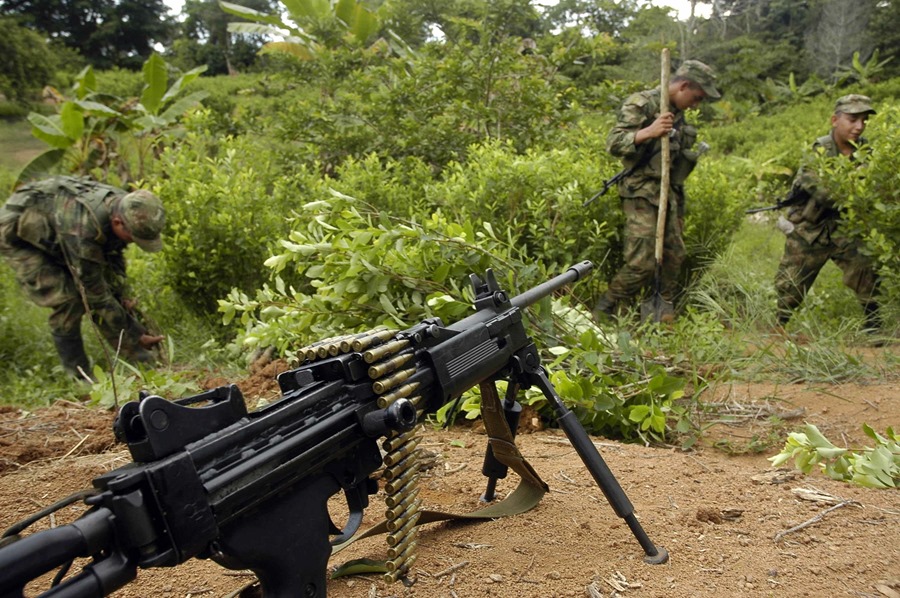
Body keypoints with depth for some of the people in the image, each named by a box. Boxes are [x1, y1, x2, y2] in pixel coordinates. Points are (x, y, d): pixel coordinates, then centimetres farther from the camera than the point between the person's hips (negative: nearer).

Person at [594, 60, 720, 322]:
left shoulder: (677, 113, 16)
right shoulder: (641, 104, -9)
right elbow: (613, 144, -18)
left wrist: (679, 203, 25)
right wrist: (648, 132, -34)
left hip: (669, 193, 8)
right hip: (642, 194, -8)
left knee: (674, 256, 7)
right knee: (643, 263, -14)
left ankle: (665, 313, 21)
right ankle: (603, 311, 2)